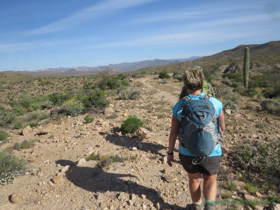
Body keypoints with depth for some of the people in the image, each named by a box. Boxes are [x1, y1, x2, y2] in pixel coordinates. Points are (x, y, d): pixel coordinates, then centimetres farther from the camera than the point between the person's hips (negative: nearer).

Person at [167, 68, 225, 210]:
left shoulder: (179, 106, -12)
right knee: (210, 179, 24)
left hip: (188, 152, 1)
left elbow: (173, 132, -8)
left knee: (194, 179, 25)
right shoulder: (215, 103, -11)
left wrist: (170, 153, 5)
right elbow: (222, 128, 0)